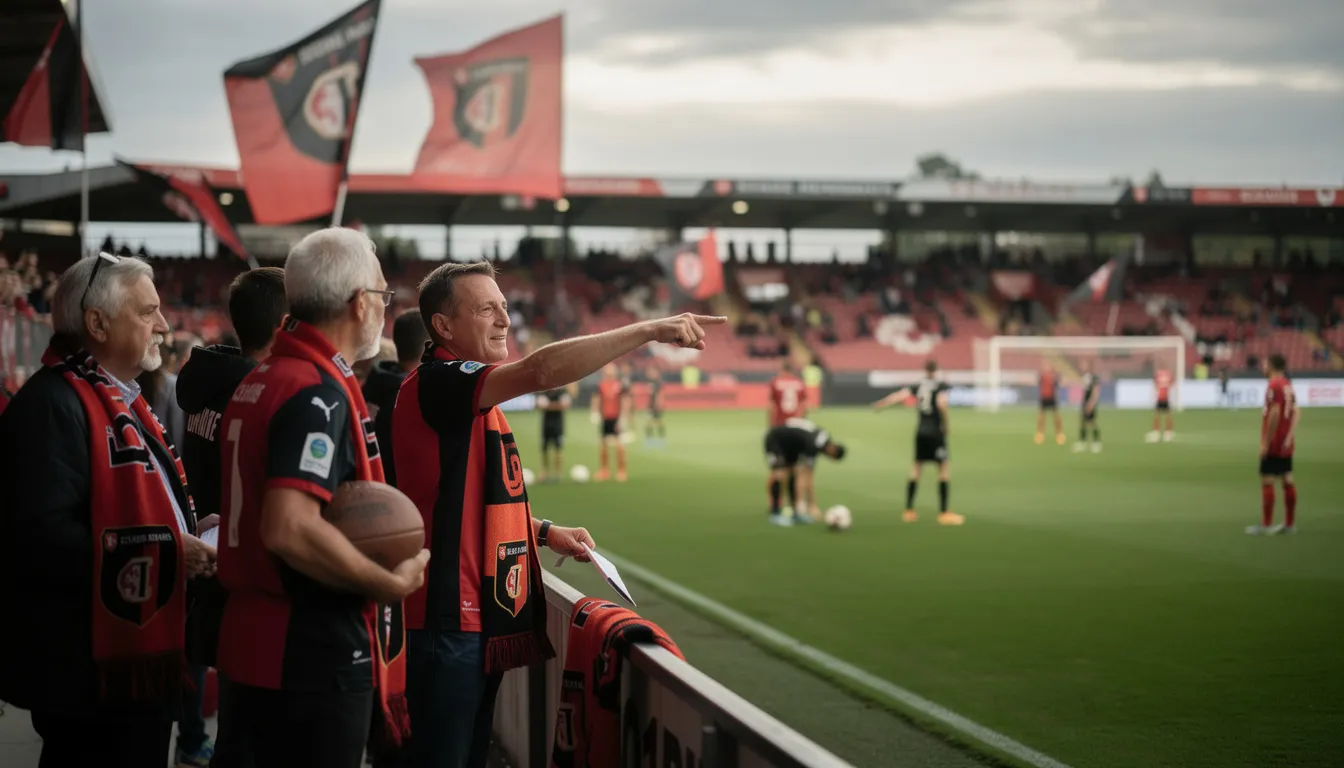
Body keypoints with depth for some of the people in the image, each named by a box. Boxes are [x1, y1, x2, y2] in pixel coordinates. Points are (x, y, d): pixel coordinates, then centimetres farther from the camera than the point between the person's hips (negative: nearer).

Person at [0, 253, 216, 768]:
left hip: (139, 659, 10)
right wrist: (165, 553, -22)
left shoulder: (120, 401, 17)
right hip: (92, 671, -10)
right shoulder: (53, 404, -17)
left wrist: (187, 538, 9)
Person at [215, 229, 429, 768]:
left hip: (255, 640, 9)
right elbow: (290, 530, -30)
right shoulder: (319, 394, -19)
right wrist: (391, 582, -18)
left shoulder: (260, 380, 11)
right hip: (317, 655, -9)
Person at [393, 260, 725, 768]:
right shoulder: (436, 383, -16)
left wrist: (544, 532, 10)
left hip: (482, 614, 10)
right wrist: (649, 331, -32)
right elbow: (541, 371, -31)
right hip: (449, 618, -10)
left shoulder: (470, 395, 16)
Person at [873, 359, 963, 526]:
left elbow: (899, 395, 2)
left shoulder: (919, 386, 8)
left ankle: (908, 511, 14)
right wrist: (946, 425, -10)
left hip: (920, 431, 5)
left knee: (915, 471, 12)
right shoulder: (942, 386, -5)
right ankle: (944, 513, -6)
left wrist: (879, 405, 12)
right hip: (936, 432, -5)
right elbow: (941, 403, -22)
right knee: (945, 470, -1)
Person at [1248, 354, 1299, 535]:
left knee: (1266, 481, -5)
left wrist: (1266, 443, -18)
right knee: (1287, 481, 11)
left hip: (1273, 444, -9)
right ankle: (1290, 523, 15)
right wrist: (1290, 436, 7)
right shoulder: (1288, 385, 11)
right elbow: (1296, 412, 10)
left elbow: (1275, 414, -21)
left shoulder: (1274, 386, -16)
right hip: (1286, 444, 9)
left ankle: (1266, 525, -4)